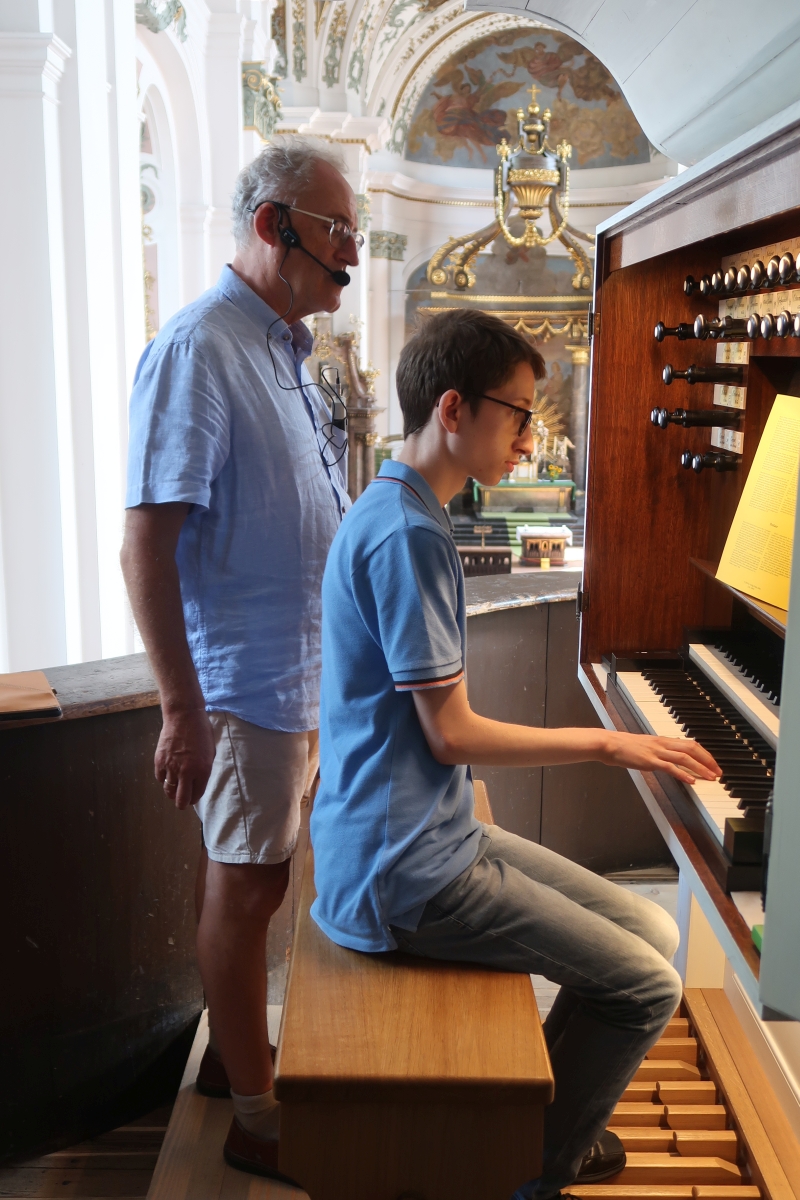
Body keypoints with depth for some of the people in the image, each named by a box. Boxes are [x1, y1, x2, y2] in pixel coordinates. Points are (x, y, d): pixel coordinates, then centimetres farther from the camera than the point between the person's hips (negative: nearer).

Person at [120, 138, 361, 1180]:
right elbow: (146, 544, -21)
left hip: (304, 676, 9)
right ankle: (257, 1118, 22)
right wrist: (182, 710, -22)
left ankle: (232, 1053, 38)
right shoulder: (198, 349, -17)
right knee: (242, 891, 5)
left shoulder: (287, 351, 12)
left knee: (247, 881, 20)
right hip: (246, 681, -9)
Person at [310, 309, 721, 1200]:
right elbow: (451, 734, -19)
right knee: (650, 987, -5)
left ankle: (544, 1122, 29)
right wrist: (608, 743, -8)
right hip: (403, 875, -10)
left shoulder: (394, 513, 12)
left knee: (653, 934, 12)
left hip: (431, 832, 10)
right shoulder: (409, 534, -21)